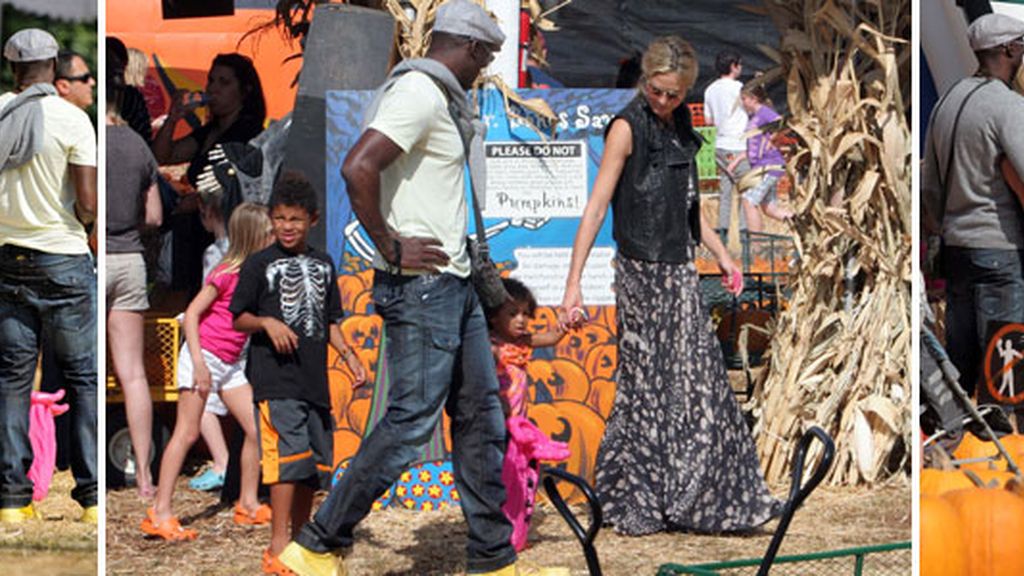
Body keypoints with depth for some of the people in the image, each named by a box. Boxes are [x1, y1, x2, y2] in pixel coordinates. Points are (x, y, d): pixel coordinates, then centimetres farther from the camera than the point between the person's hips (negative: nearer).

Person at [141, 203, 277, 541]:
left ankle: (248, 504, 15)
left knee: (257, 429, 4)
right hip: (204, 357, -8)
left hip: (232, 364, 8)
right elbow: (192, 313, -16)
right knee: (187, 434, -8)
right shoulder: (227, 273, -15)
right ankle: (160, 514, -7)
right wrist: (199, 363, -21)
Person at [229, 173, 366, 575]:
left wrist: (349, 356, 9)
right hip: (275, 379, -6)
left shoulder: (323, 264, 16)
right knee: (289, 456, -18)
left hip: (314, 381, 6)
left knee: (315, 465, 8)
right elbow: (238, 319, 3)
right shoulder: (259, 264, 1)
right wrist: (266, 322, -16)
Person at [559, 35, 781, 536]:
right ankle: (631, 504, 9)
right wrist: (573, 284, -22)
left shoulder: (679, 127, 11)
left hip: (680, 273, 7)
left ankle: (695, 500, 18)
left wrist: (722, 255, 19)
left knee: (700, 381, 8)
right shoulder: (628, 127, -11)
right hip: (642, 274, -7)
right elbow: (597, 207, -16)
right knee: (645, 387, -2)